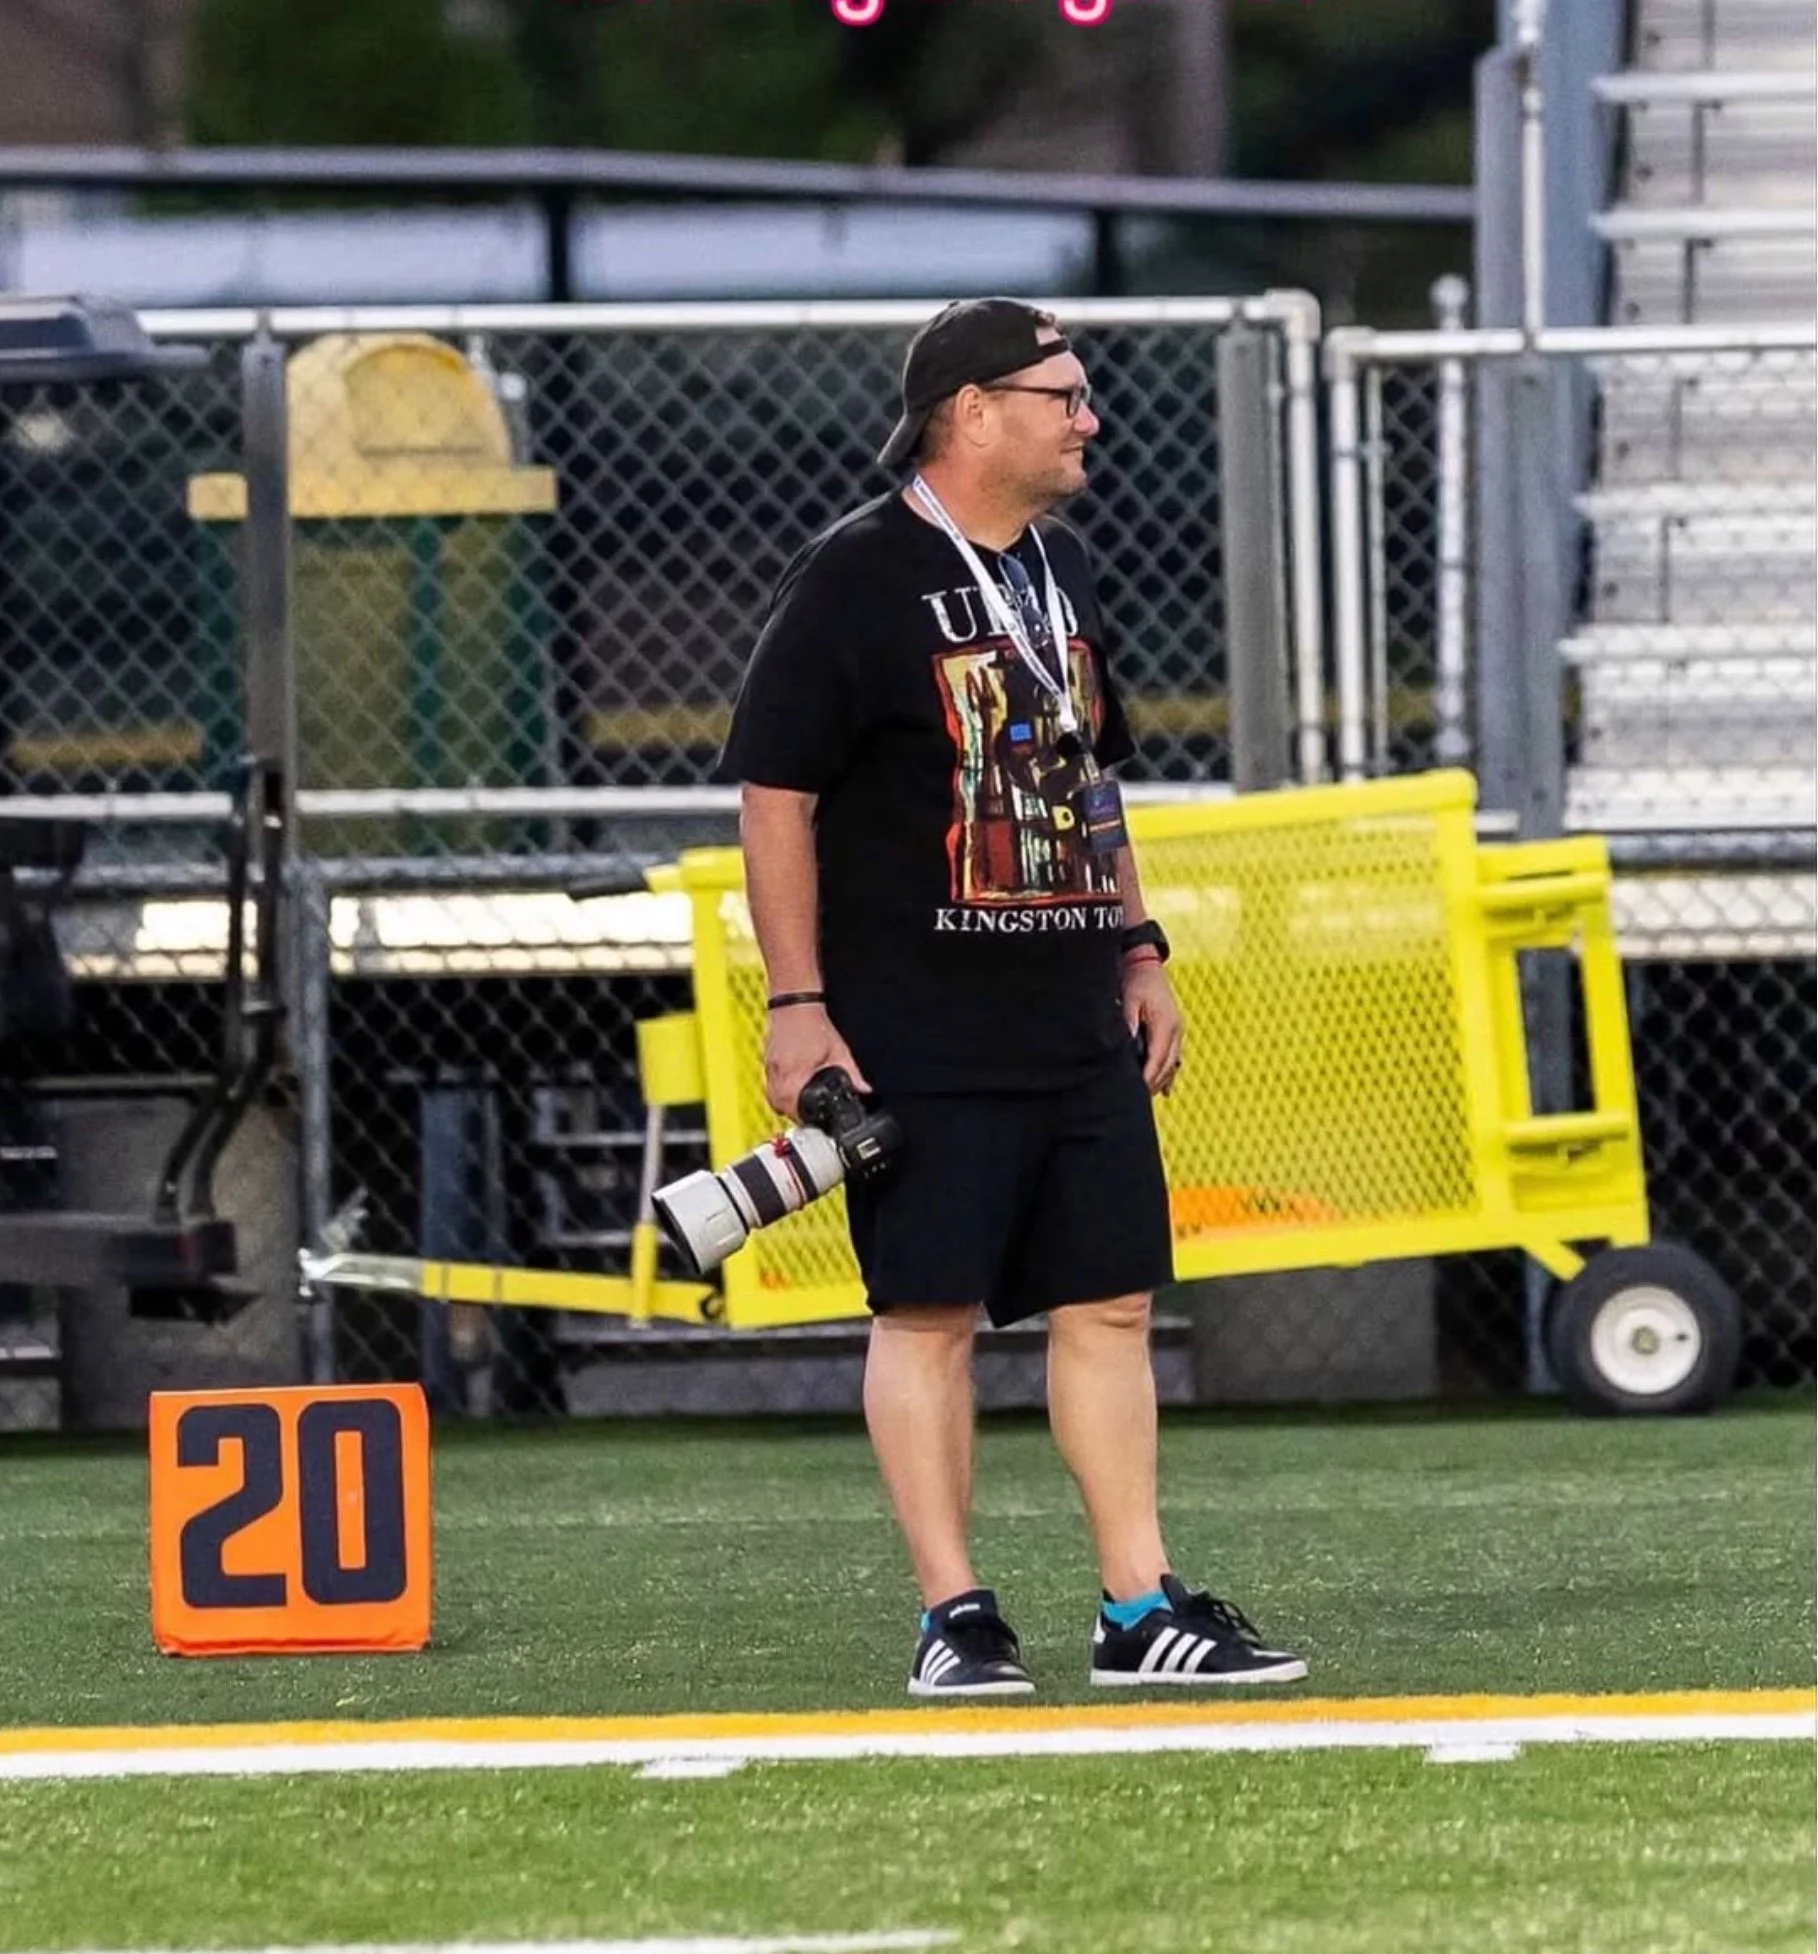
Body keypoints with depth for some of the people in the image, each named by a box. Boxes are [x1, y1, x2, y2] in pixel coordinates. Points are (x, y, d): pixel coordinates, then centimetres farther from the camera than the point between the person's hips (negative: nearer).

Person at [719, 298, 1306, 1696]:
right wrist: (798, 1007, -15)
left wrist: (1141, 951, 18)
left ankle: (1141, 1610, 8)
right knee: (928, 1309, -4)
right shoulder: (856, 579, -9)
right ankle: (955, 1618, 0)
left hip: (1080, 1028, 7)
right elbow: (772, 794, -11)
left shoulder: (1061, 567, 14)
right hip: (922, 1039, -7)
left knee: (1111, 1304, 5)